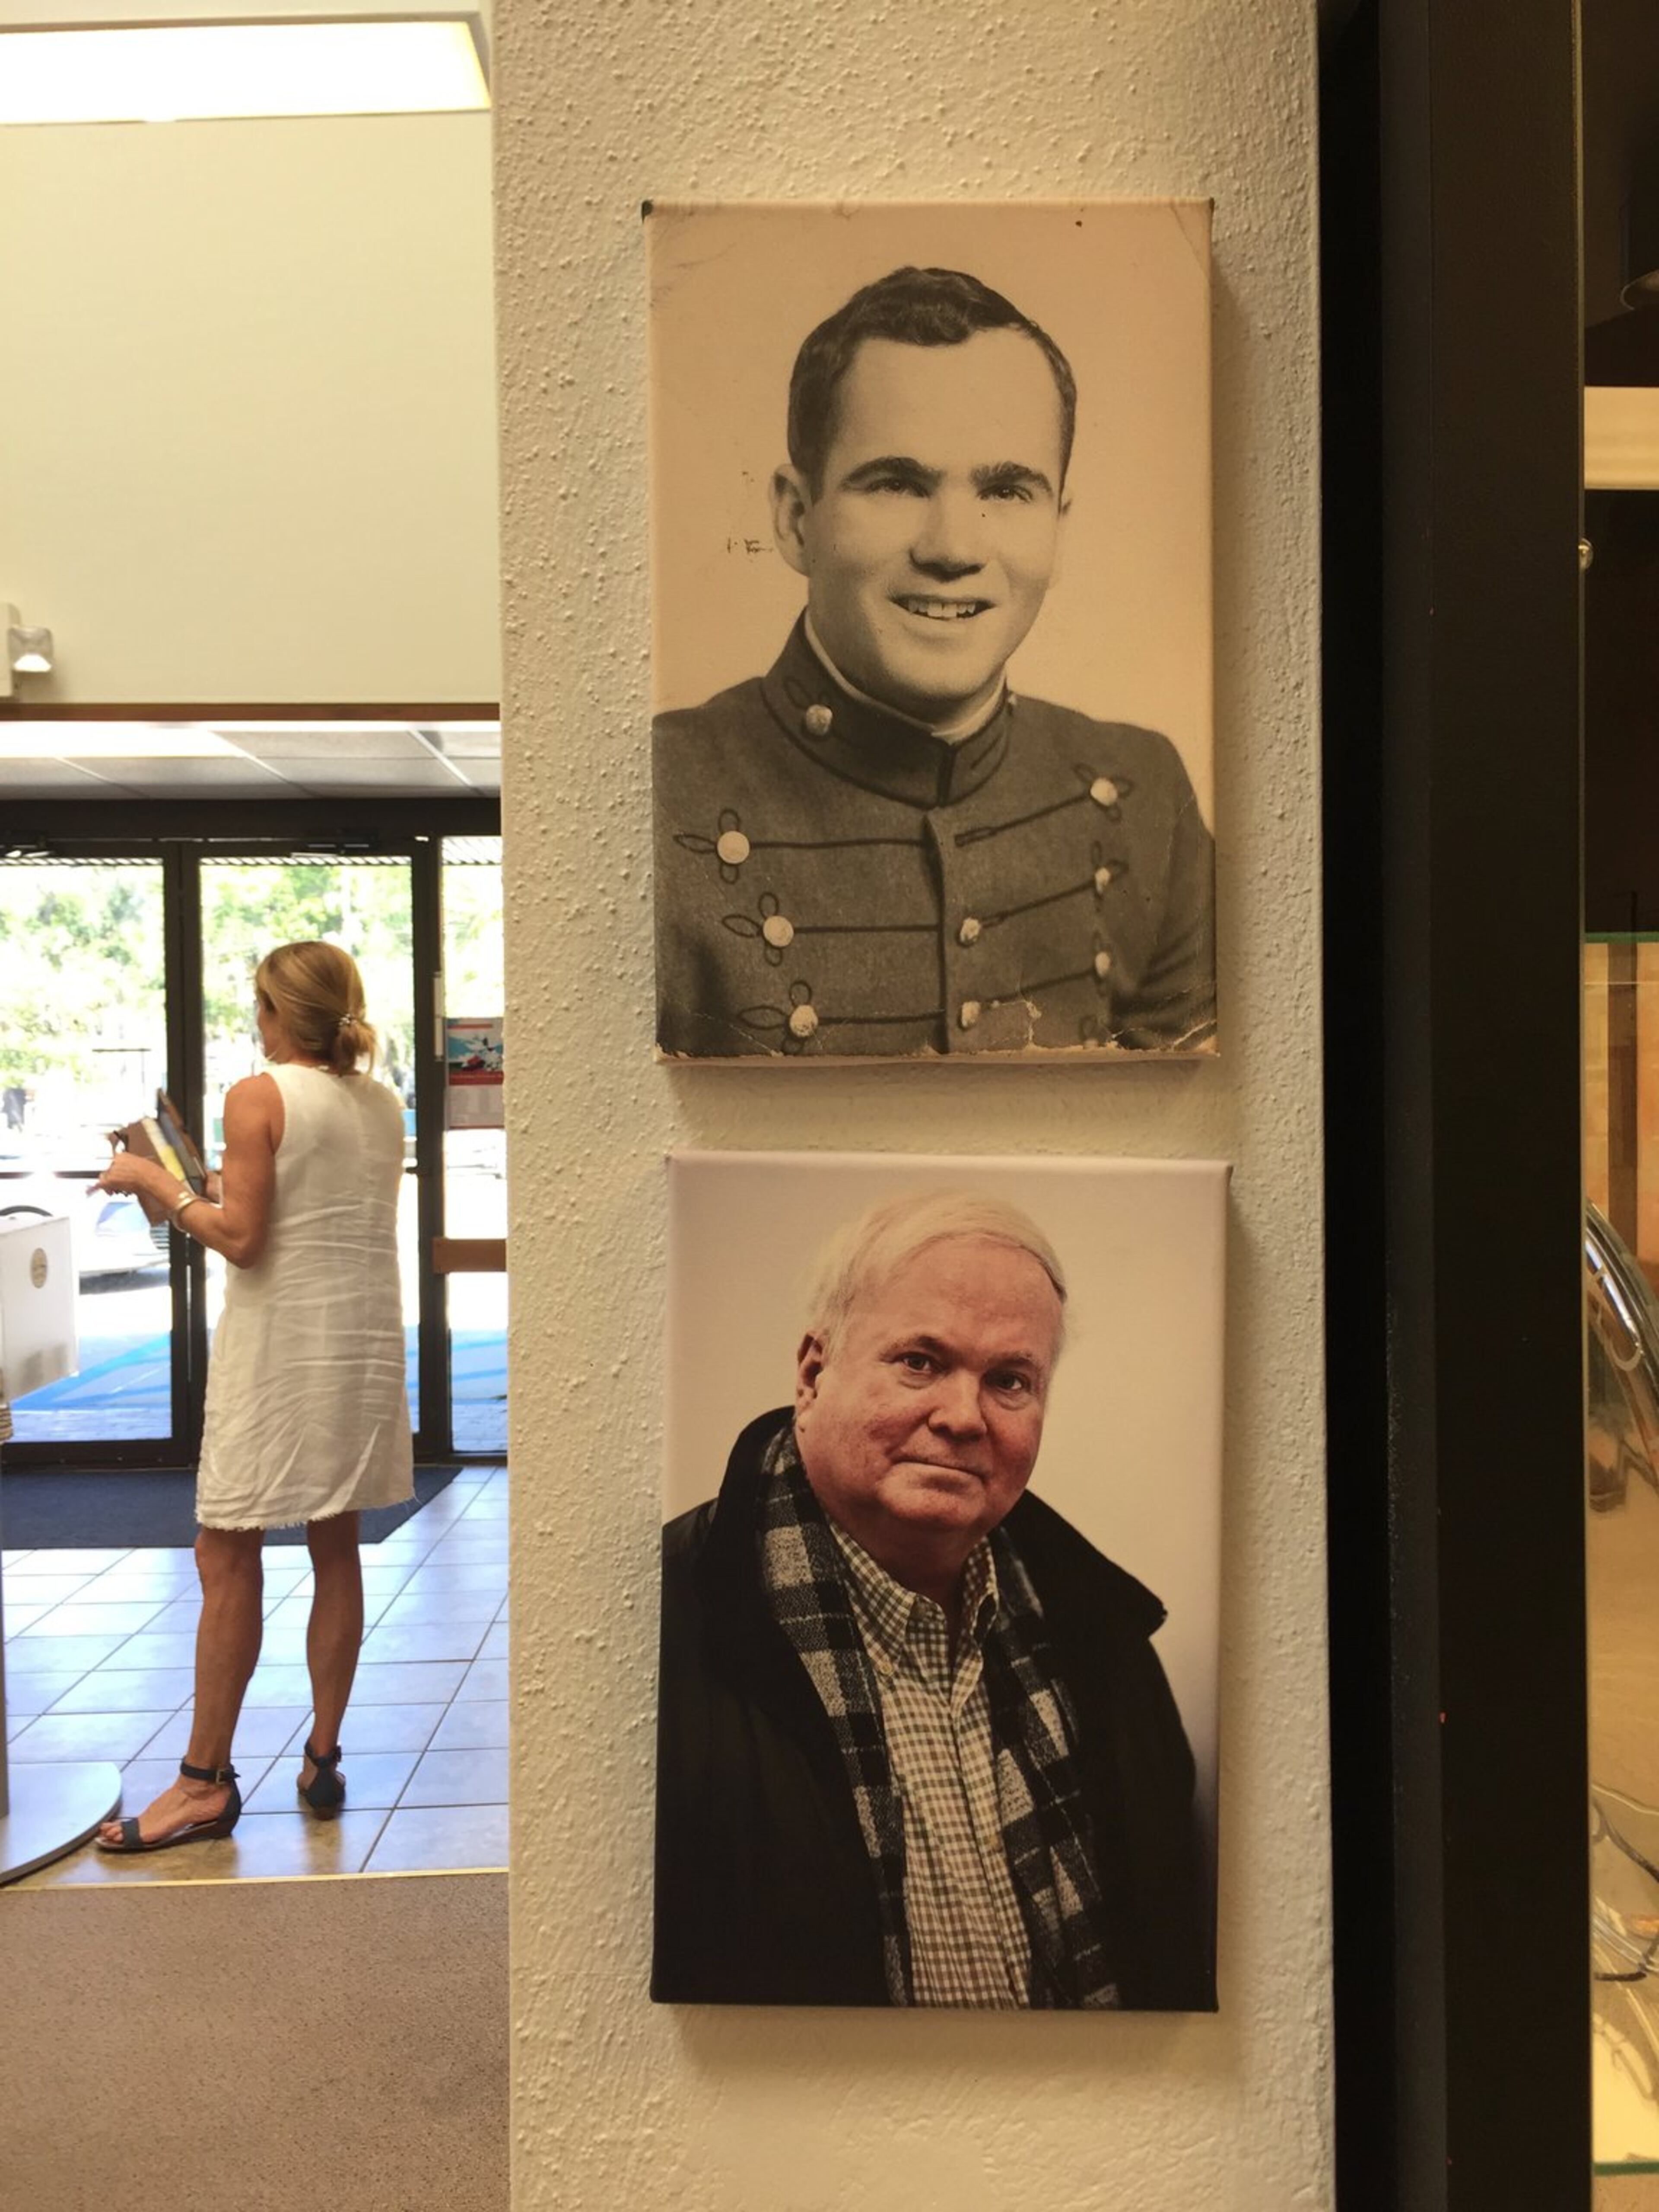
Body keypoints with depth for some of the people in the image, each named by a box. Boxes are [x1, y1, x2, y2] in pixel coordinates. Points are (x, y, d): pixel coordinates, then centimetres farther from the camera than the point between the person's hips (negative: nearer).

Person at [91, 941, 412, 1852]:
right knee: (335, 1547, 12)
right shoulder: (384, 1104, 8)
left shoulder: (258, 1098, -11)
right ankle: (323, 1758, 19)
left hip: (279, 1343, -6)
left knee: (227, 1557, 2)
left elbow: (241, 1238, -15)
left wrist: (157, 1182, -2)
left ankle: (206, 1780, 8)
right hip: (365, 1335, 6)